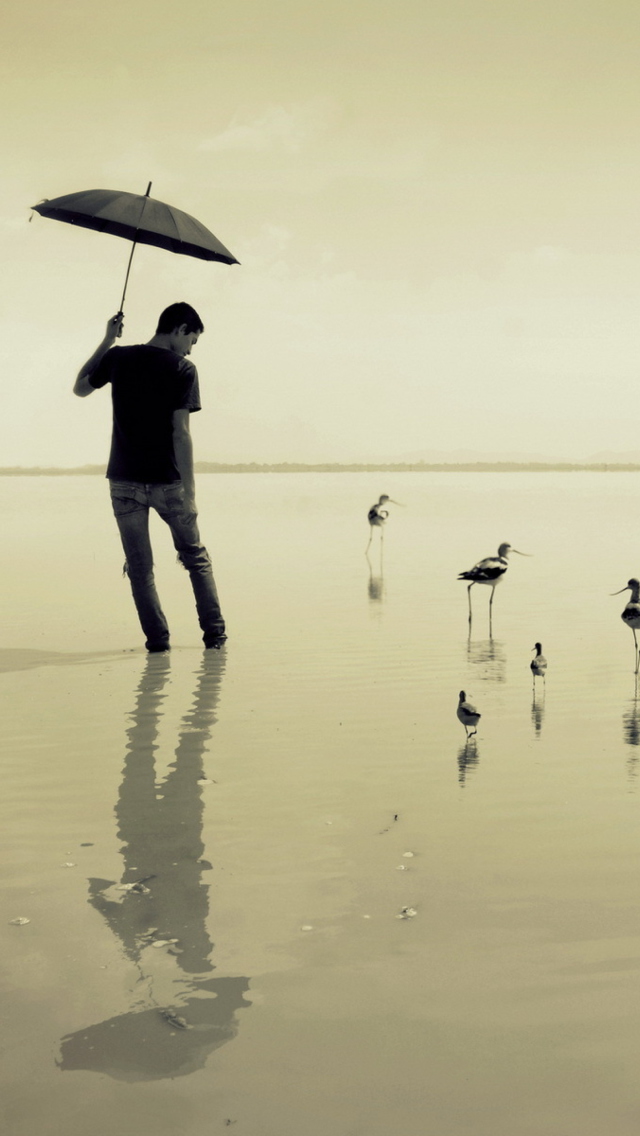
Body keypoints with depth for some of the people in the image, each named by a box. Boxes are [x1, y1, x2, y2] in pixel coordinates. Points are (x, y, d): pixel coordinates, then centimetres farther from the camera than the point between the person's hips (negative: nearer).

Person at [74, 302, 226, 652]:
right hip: (166, 481, -2)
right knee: (195, 557, 15)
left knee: (139, 567, 9)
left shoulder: (119, 358, 2)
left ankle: (157, 638, 6)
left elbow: (80, 388, 20)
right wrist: (189, 490, -10)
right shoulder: (182, 370, -7)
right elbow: (180, 433, -13)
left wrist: (107, 341, 20)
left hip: (124, 481, 2)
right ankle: (214, 632, 15)